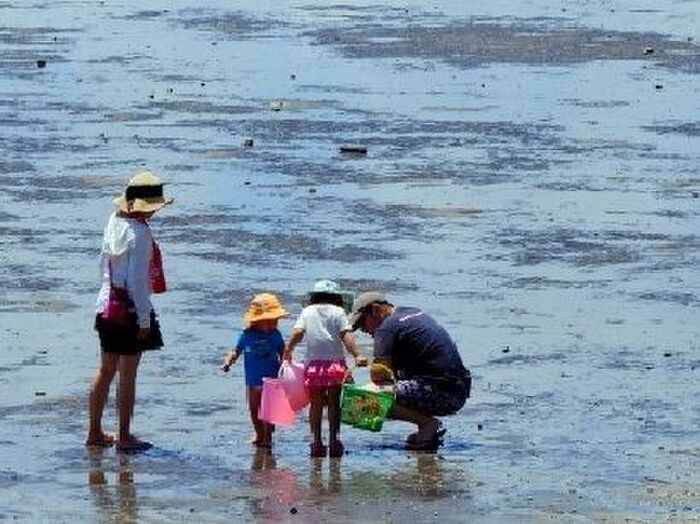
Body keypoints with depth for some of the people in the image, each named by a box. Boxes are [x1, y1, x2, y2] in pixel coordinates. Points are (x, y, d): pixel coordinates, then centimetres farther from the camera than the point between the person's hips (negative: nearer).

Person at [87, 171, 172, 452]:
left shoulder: (114, 223, 5)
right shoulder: (140, 234, -19)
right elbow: (138, 280, -19)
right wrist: (145, 320, -15)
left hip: (106, 304, 8)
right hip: (130, 309, -8)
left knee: (106, 370, 14)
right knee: (128, 375, 0)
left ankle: (95, 432, 19)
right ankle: (124, 436, 5)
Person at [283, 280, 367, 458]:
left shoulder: (307, 312, 10)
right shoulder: (338, 312, 5)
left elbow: (298, 332, -3)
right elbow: (346, 335, -7)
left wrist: (288, 350, 10)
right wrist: (356, 356, -12)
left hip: (313, 364, 1)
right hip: (335, 362, -1)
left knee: (316, 404, 7)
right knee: (334, 404, 6)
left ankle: (316, 441, 2)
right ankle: (334, 440, 0)